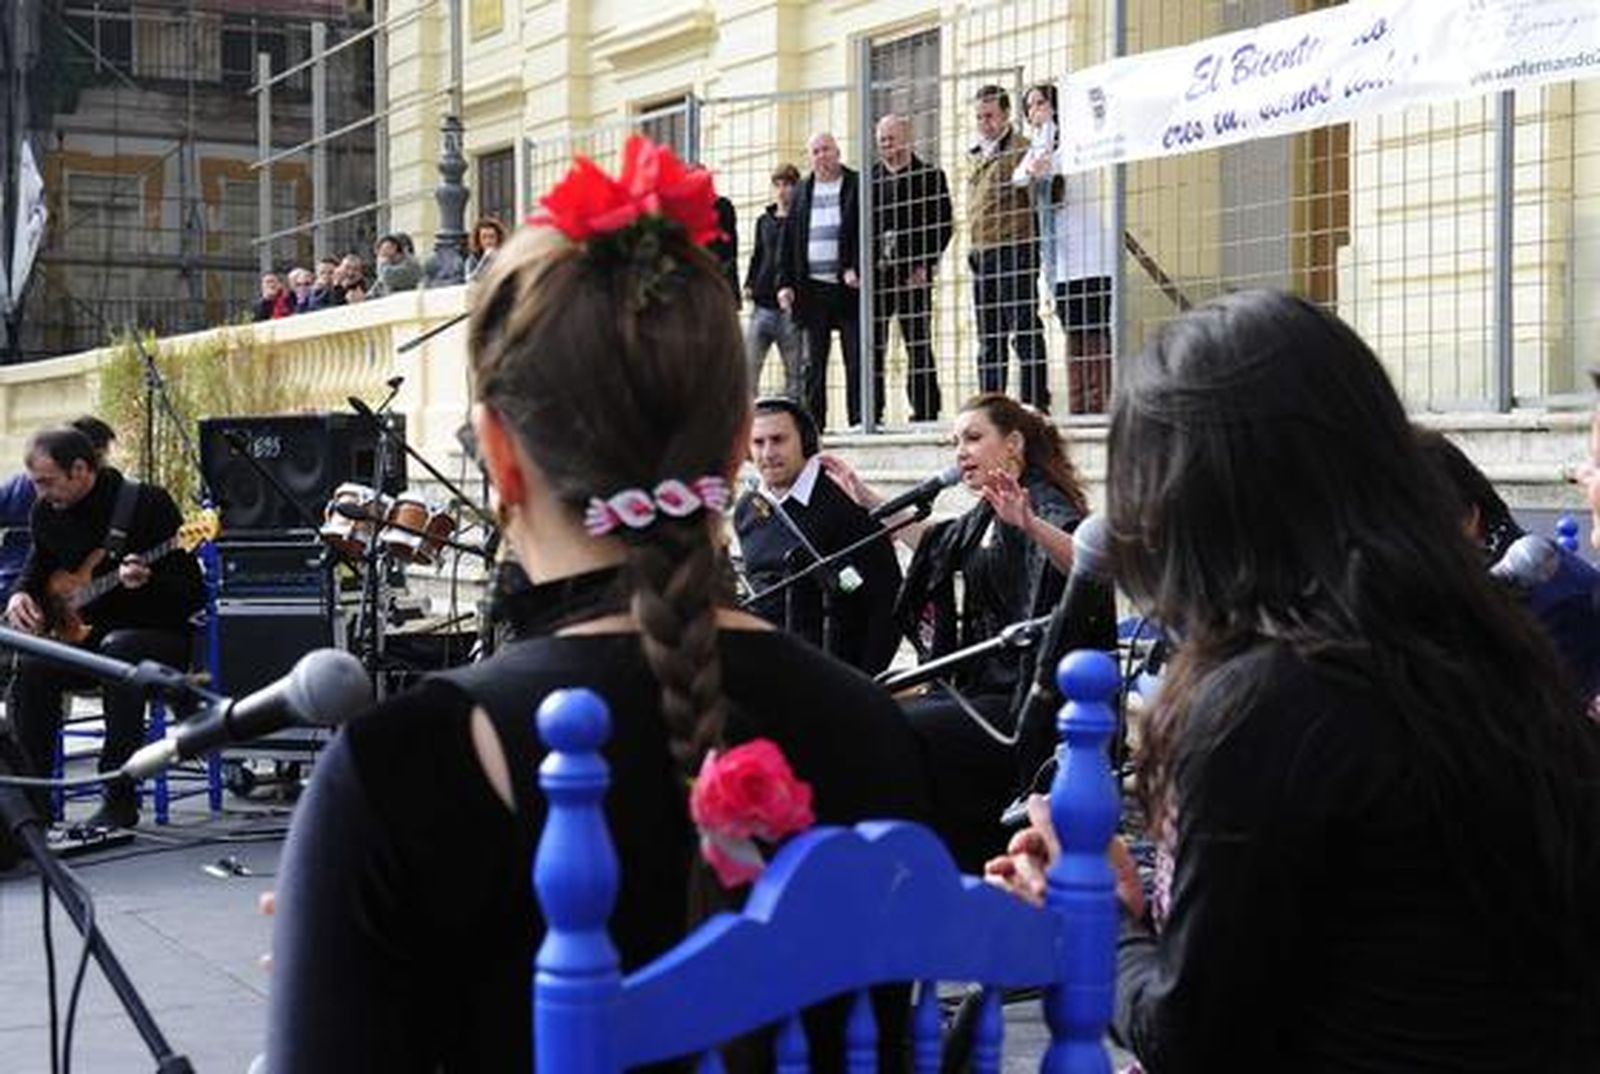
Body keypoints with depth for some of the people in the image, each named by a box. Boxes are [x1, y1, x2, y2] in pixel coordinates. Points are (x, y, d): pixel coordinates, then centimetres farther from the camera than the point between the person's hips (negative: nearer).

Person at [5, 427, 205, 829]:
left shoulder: (147, 503, -13)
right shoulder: (46, 513, 5)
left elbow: (193, 595, -14)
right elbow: (37, 570, 23)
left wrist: (146, 583, -34)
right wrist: (20, 596, 0)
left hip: (157, 635, -5)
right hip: (81, 636, 5)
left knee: (118, 650, -38)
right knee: (30, 666, -24)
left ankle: (119, 800, -30)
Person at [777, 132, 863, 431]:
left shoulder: (858, 187, 3)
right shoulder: (802, 192, 14)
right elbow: (788, 240, 13)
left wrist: (856, 269, -14)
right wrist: (785, 283, 4)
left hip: (848, 286, -3)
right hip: (811, 288, 3)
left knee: (856, 359, -4)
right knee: (811, 363, 4)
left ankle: (860, 420, -1)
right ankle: (813, 424, 6)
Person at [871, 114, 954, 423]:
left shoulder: (930, 176, 5)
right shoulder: (870, 178, 14)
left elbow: (943, 225, -1)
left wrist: (925, 265, -10)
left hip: (913, 273, -3)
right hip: (875, 274, 3)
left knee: (918, 345, -1)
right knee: (871, 345, 1)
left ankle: (926, 410, 2)